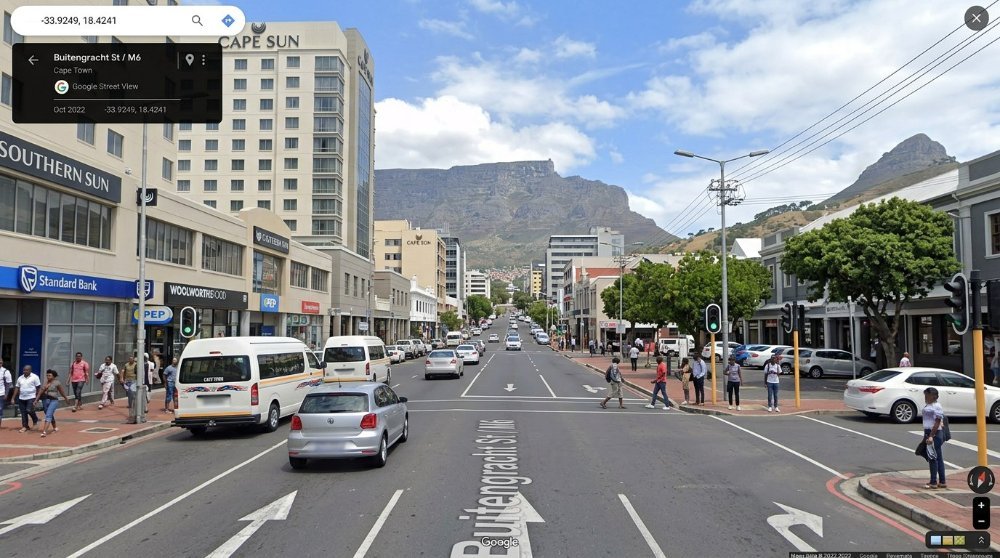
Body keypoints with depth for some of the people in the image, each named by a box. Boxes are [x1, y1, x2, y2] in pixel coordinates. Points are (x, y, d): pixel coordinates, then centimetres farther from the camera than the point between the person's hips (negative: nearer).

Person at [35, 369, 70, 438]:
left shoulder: (57, 383, -4)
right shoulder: (45, 383, 8)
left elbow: (62, 392, 4)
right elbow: (40, 392, 6)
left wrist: (66, 399, 15)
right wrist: (36, 400, 0)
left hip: (53, 400, -6)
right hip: (45, 400, 6)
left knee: (48, 415, -18)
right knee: (50, 415, 20)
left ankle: (44, 431, -25)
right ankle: (55, 428, 42)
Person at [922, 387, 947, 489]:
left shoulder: (937, 406, -15)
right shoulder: (928, 406, 14)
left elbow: (937, 423, -19)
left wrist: (931, 436, -22)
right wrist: (925, 436, 21)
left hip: (935, 435, -10)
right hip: (929, 433, 10)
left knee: (933, 458, -6)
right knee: (938, 458, 13)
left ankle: (933, 482, -2)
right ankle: (942, 482, 19)